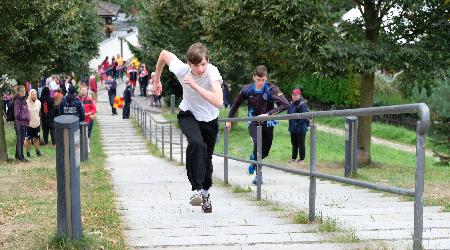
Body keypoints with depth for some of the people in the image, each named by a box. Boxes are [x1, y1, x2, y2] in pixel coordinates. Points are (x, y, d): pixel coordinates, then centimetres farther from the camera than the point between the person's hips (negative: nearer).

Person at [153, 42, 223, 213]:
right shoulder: (181, 69, -26)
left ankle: (205, 192, 39)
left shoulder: (212, 72, -34)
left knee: (206, 158, 11)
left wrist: (195, 86, -48)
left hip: (210, 120, 0)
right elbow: (164, 54, -5)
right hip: (188, 115, 0)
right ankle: (196, 189, -27)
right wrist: (156, 81, 7)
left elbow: (218, 102, -47)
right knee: (196, 142, -31)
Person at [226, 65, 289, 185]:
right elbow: (236, 104, 7)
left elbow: (285, 104, -30)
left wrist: (268, 114, -37)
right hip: (253, 122, 0)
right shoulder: (247, 89, -10)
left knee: (265, 151, 8)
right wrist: (229, 119, 12)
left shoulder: (271, 89, -19)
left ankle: (254, 157, 45)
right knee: (258, 143, -27)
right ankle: (258, 174, -19)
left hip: (267, 123, 0)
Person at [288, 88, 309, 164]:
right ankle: (294, 158, 26)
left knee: (301, 144, 2)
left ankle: (301, 159, 11)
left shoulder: (302, 104, -15)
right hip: (293, 128, 8)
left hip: (300, 128, -8)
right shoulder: (291, 104, 10)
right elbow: (289, 114, 22)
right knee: (294, 143, 16)